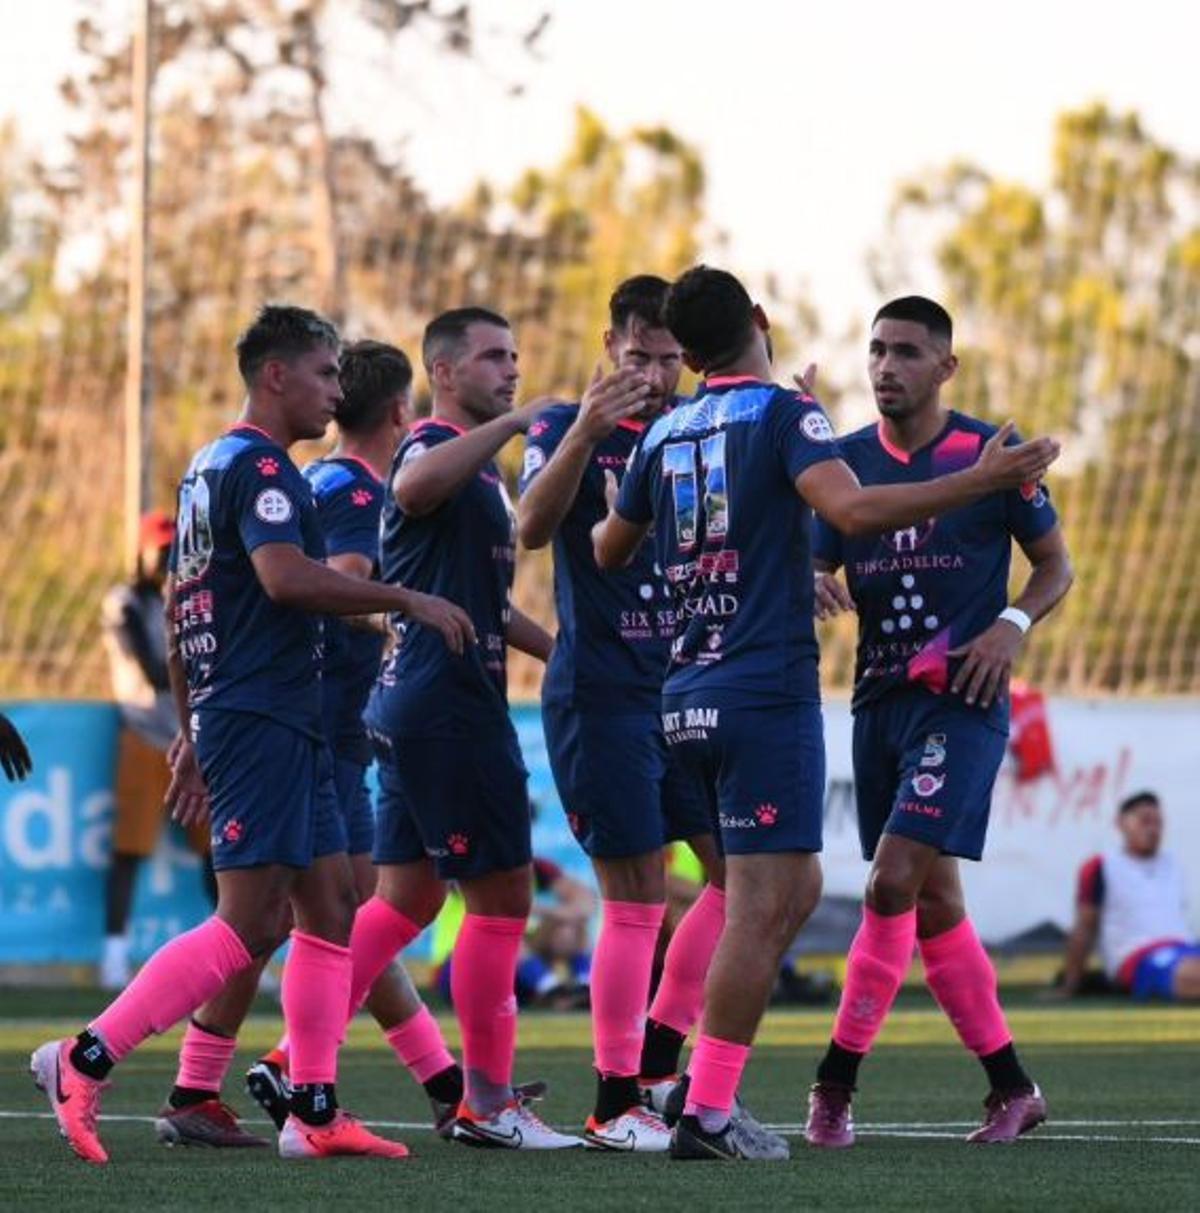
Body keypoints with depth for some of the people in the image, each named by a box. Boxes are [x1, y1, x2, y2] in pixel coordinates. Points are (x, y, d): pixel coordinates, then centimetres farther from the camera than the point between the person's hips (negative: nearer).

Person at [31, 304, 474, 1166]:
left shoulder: (210, 467, 19)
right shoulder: (259, 466, -11)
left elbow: (178, 609, 23)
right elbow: (285, 576, -27)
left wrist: (193, 734, 26)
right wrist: (408, 600, -20)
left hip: (286, 726, 11)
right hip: (262, 720, -11)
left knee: (330, 909, 9)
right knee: (253, 923, -12)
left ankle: (314, 1111, 7)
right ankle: (87, 1059, -11)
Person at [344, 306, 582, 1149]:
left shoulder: (480, 466, 22)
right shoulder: (437, 447, -11)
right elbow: (412, 487, -39)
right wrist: (510, 424, -40)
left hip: (416, 704, 10)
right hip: (449, 704, -10)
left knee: (409, 896, 12)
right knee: (501, 893, -5)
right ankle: (488, 1103, 0)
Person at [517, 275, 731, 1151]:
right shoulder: (569, 428, -4)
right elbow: (533, 528, -20)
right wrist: (584, 431, -35)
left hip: (686, 687, 6)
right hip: (602, 695, -6)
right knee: (637, 897, -7)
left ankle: (656, 1058, 13)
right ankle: (616, 1104, 0)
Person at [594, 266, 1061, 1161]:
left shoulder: (665, 434, 11)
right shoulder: (782, 413, -7)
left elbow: (610, 550, 24)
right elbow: (852, 510, -24)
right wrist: (982, 481, -21)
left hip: (690, 697, 7)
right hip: (769, 692, -7)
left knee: (796, 887, 18)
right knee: (763, 906, -6)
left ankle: (704, 1077, 11)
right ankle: (706, 1114, -10)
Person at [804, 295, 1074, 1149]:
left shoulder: (990, 454, -3)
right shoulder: (847, 460, 8)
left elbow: (1056, 564, 5)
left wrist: (1013, 625, -13)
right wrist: (812, 586, -14)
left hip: (961, 699, -6)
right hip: (879, 697, 6)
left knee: (895, 881, -17)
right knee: (933, 902, 7)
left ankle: (837, 1080, -10)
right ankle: (1012, 1089, 17)